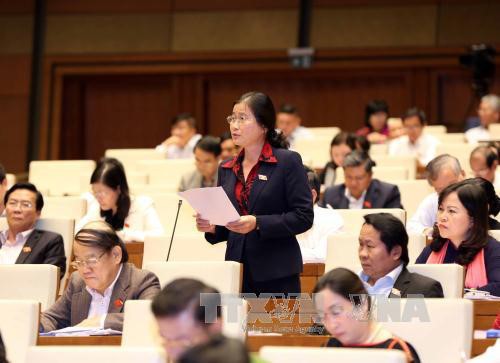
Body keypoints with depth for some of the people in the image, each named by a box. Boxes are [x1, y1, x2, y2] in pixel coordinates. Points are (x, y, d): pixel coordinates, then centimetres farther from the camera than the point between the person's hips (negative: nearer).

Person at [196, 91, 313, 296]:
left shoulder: (288, 162, -2)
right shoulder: (226, 169, 14)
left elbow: (304, 217, -9)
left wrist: (257, 224, -18)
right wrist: (212, 228, -2)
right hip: (237, 271, 5)